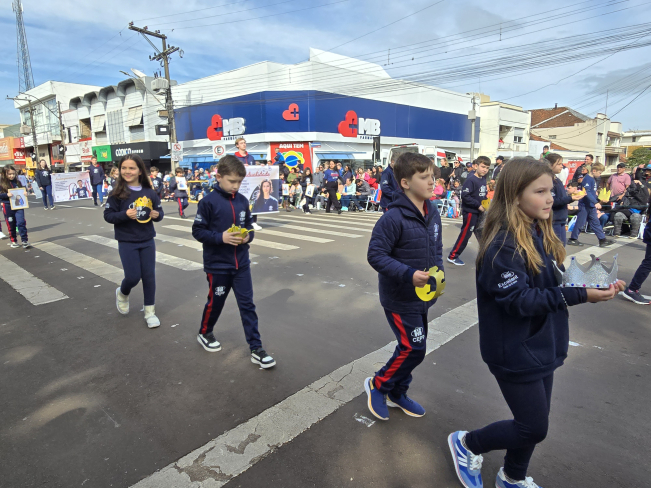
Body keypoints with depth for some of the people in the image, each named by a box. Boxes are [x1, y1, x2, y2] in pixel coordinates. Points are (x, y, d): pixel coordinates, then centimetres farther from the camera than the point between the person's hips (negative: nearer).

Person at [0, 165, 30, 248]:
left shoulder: (17, 182, 6)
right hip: (7, 206, -1)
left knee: (21, 222, -7)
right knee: (11, 224, 8)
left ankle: (25, 241, -4)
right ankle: (13, 241, 21)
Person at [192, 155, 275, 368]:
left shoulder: (242, 201, 2)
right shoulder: (209, 202, -12)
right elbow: (198, 231, -10)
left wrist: (248, 236, -9)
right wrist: (220, 237, -23)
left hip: (241, 263, 4)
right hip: (217, 264, -4)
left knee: (247, 304, 4)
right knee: (215, 302, 14)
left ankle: (256, 348, 10)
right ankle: (204, 333, 42)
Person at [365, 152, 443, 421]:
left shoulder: (433, 213, 2)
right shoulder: (394, 217, -23)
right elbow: (375, 254, -21)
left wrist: (439, 272, -1)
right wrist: (408, 274, -29)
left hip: (422, 296, 8)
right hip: (400, 298, -8)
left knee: (413, 347, 17)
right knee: (413, 348, -3)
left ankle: (397, 393, 39)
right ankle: (377, 384, 22)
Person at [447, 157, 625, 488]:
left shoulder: (540, 235, 4)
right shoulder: (504, 244, -24)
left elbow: (550, 284, 11)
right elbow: (517, 299, -27)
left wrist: (591, 282, -2)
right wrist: (579, 295, -29)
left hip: (540, 345, 8)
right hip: (516, 351, -8)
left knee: (533, 422, 21)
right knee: (534, 428, 6)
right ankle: (466, 443, 29)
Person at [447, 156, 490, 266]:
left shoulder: (483, 179, 8)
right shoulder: (471, 180, -17)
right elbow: (465, 196, -23)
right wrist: (478, 205, -20)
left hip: (479, 212, 8)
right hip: (470, 212, -8)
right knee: (465, 235, -4)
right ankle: (453, 256, 6)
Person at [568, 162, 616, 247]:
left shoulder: (593, 179, 14)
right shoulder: (587, 179, -16)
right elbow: (587, 192, -25)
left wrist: (599, 199, 17)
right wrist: (595, 202, -28)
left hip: (591, 206, 9)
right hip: (585, 205, -9)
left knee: (595, 223, 10)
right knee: (580, 223, -1)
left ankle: (602, 239, 12)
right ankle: (573, 239, 9)